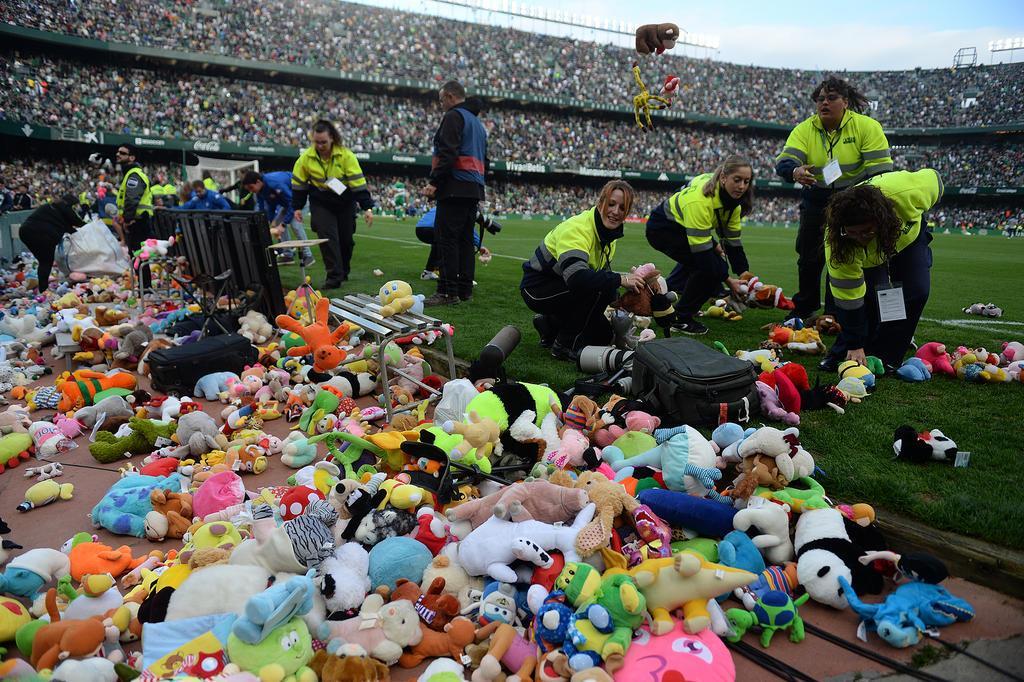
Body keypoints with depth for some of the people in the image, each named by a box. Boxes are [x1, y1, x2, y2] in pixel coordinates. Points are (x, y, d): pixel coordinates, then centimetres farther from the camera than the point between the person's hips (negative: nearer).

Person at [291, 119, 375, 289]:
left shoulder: (346, 155, -18)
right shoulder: (306, 157, -12)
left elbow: (358, 182, -18)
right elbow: (298, 183, 1)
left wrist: (367, 208, -22)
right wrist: (298, 207, 3)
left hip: (345, 202, 0)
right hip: (320, 203, 0)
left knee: (346, 239, 7)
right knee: (327, 237, -14)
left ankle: (344, 271, 29)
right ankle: (334, 276, -10)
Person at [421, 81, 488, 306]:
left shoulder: (453, 116, -4)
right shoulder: (478, 122, 26)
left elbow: (447, 153, -18)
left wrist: (434, 182, -20)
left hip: (455, 186, -9)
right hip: (474, 189, 9)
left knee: (447, 239, -10)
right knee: (465, 240, 10)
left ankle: (448, 292, -13)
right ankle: (465, 290, 12)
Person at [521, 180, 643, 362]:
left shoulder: (609, 233, 0)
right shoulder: (577, 228, -28)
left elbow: (603, 272, 5)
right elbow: (576, 277, -43)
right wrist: (621, 279, -40)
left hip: (564, 288, 9)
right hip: (537, 288, -9)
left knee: (603, 335, 3)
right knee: (598, 289, -30)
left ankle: (549, 324, 19)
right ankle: (564, 345, -16)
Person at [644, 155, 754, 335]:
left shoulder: (732, 200, -10)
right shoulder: (700, 200, -36)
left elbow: (733, 241, -6)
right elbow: (701, 249, -36)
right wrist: (728, 281, -33)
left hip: (680, 228, 9)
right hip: (661, 228, -9)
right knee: (713, 268, -21)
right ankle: (681, 319, -6)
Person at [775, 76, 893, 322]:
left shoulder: (867, 127, -13)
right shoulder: (805, 129, -7)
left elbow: (879, 172, -15)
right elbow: (784, 162, -21)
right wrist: (795, 172, -46)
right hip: (815, 202, 3)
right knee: (809, 259, 10)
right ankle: (803, 308, 28)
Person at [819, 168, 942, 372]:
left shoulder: (905, 194, -44)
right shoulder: (837, 241, -41)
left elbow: (932, 178, -17)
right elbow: (848, 296, -33)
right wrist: (855, 346, -28)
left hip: (909, 235, 1)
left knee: (916, 291, -16)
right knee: (868, 296, -22)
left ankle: (886, 356, -4)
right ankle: (843, 353, -2)